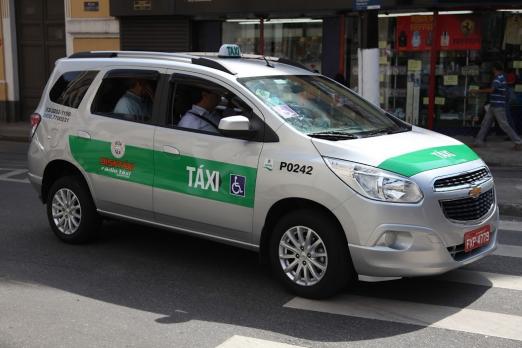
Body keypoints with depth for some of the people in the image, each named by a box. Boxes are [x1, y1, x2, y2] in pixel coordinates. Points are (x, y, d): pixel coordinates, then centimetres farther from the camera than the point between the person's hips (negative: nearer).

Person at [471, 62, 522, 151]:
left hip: (498, 106, -10)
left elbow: (491, 90, -29)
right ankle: (478, 142, 13)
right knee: (485, 123, 9)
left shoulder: (499, 79, -17)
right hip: (493, 106, 10)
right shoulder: (501, 77, 14)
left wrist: (477, 91, -24)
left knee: (504, 125, -7)